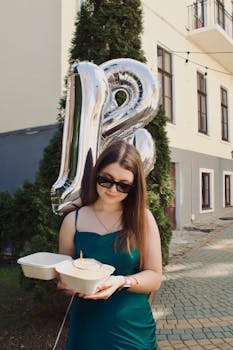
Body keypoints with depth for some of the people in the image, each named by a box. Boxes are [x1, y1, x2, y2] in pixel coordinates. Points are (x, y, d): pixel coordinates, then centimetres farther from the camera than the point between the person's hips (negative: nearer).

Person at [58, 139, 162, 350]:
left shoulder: (143, 219, -7)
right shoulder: (73, 221, -6)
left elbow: (154, 278, -6)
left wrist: (122, 282, -24)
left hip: (133, 327, 0)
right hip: (87, 327, 1)